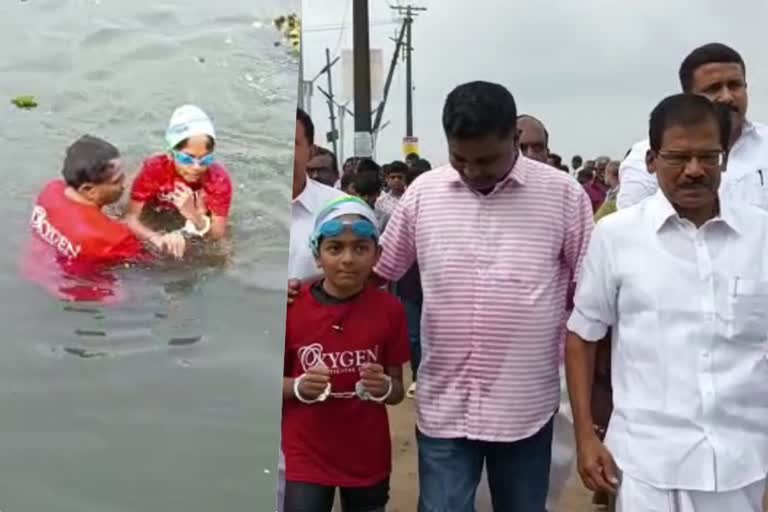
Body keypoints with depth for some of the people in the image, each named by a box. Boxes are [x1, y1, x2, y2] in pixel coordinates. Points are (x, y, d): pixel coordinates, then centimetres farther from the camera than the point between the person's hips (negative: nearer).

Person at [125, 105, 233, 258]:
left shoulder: (219, 178, -21)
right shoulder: (154, 169, -21)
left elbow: (219, 234, -21)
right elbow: (131, 218, -24)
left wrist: (194, 216, -40)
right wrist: (159, 239, -43)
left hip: (200, 246, 0)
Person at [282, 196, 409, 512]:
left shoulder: (389, 310, -6)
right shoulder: (291, 307, -10)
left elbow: (398, 390, 2)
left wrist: (384, 387, -20)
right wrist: (299, 387, -20)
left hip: (368, 458, 2)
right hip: (306, 458, -1)